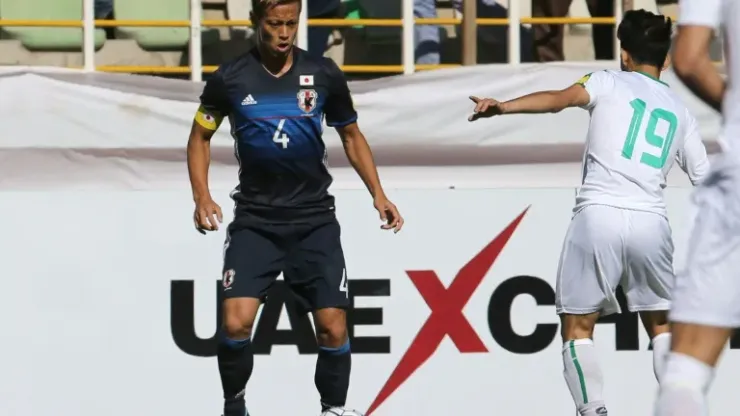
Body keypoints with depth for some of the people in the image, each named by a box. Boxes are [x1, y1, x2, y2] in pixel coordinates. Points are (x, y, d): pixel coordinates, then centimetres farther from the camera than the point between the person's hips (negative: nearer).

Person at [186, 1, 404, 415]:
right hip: (255, 220, -1)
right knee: (236, 322, -16)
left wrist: (378, 194, 2)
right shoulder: (231, 79, -5)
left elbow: (351, 135, 12)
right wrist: (202, 198, -4)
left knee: (333, 327, -5)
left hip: (314, 219, 1)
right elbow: (200, 137, 9)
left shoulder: (324, 75, -2)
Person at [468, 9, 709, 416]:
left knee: (577, 327, 5)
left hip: (598, 215, -3)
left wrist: (505, 106, -25)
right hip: (651, 222, 3)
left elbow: (560, 98, -12)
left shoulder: (610, 82, 9)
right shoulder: (680, 111, 20)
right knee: (662, 326, 17)